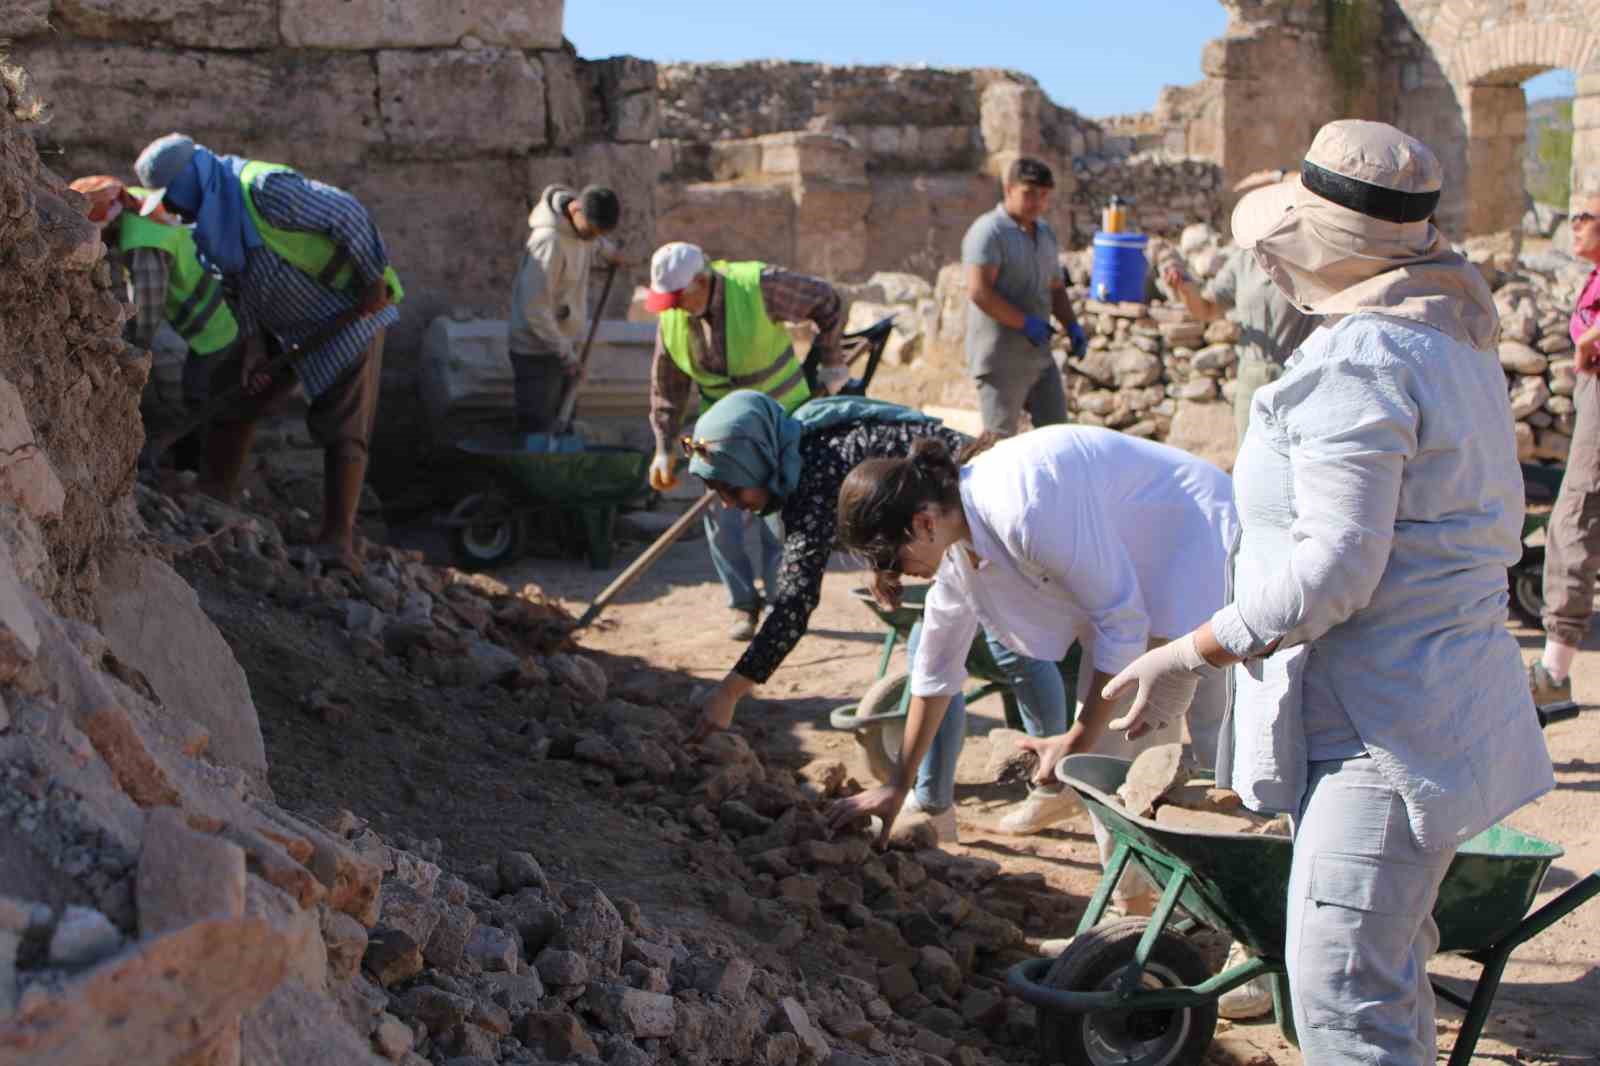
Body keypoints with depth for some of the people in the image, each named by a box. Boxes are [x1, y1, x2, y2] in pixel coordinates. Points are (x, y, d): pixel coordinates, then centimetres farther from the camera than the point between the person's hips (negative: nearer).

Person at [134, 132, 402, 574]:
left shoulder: (265, 189, -29)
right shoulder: (211, 213, 0)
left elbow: (347, 214, -27)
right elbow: (241, 281, 7)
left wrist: (375, 279, -20)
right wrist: (253, 343, -3)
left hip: (351, 312, -9)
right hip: (285, 326, 9)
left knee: (343, 429, -11)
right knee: (230, 392, 8)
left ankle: (337, 540, -12)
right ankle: (215, 492, 19)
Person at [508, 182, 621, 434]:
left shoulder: (584, 222, -3)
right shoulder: (548, 241, -28)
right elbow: (534, 310, -27)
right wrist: (566, 354, -21)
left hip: (565, 343, 8)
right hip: (538, 350, -8)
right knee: (536, 429, -5)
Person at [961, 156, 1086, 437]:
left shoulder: (1046, 233, 16)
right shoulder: (989, 232, -12)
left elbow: (1056, 288, 25)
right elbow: (979, 291, -21)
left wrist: (1071, 326, 8)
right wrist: (1026, 323, -22)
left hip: (1040, 355, 8)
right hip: (1002, 358, -8)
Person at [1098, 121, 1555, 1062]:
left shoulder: (1358, 360, -19)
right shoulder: (1455, 339, 13)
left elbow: (1334, 568, -24)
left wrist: (1192, 656, -19)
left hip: (1386, 723, -11)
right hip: (1447, 696, 11)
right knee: (1388, 965, 21)